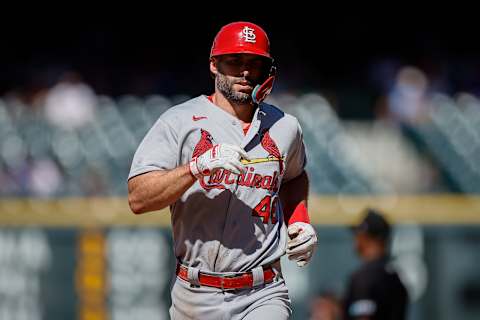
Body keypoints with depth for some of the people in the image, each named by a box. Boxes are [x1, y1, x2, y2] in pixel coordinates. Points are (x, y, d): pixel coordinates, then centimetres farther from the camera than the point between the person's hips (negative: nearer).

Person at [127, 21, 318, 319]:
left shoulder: (285, 127, 9)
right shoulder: (179, 122, -3)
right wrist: (198, 166, -24)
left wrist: (300, 220, 13)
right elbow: (138, 199, -13)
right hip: (194, 295, -1)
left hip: (263, 295, 1)